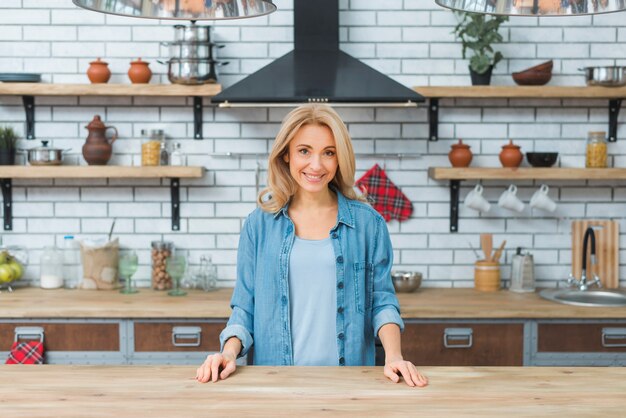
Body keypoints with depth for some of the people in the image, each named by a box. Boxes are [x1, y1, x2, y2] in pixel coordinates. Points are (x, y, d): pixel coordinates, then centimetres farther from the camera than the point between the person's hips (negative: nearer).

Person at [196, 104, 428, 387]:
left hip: (348, 377, 0)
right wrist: (229, 353, -7)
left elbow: (382, 300, 6)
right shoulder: (259, 224, 6)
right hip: (276, 376, 0)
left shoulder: (367, 223, 4)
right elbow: (245, 305, 9)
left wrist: (393, 356, -9)